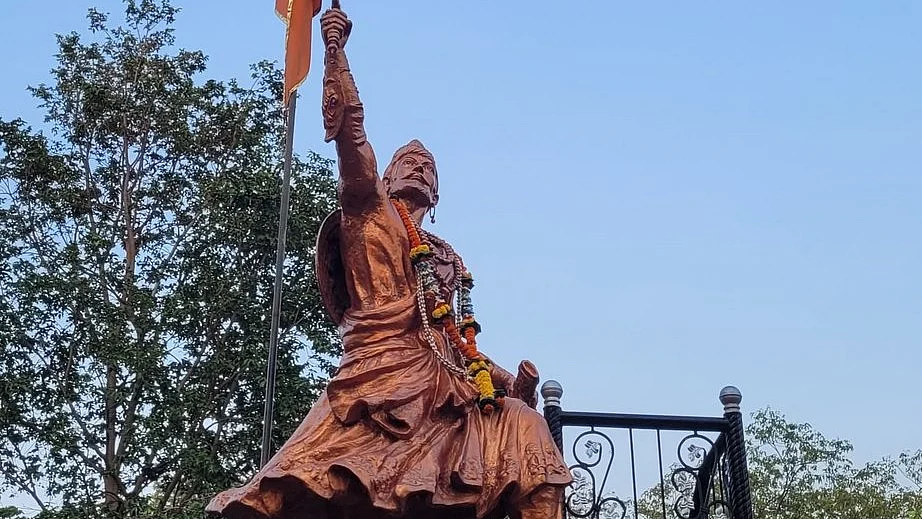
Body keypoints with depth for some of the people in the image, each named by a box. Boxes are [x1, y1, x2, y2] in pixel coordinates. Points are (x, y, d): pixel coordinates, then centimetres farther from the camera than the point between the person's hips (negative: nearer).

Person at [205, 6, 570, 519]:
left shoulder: (447, 258, 28)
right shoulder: (369, 214, 13)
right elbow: (348, 128, -1)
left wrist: (508, 380, 14)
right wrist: (336, 49, -5)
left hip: (442, 389, 6)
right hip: (381, 380, -6)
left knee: (525, 426, -10)